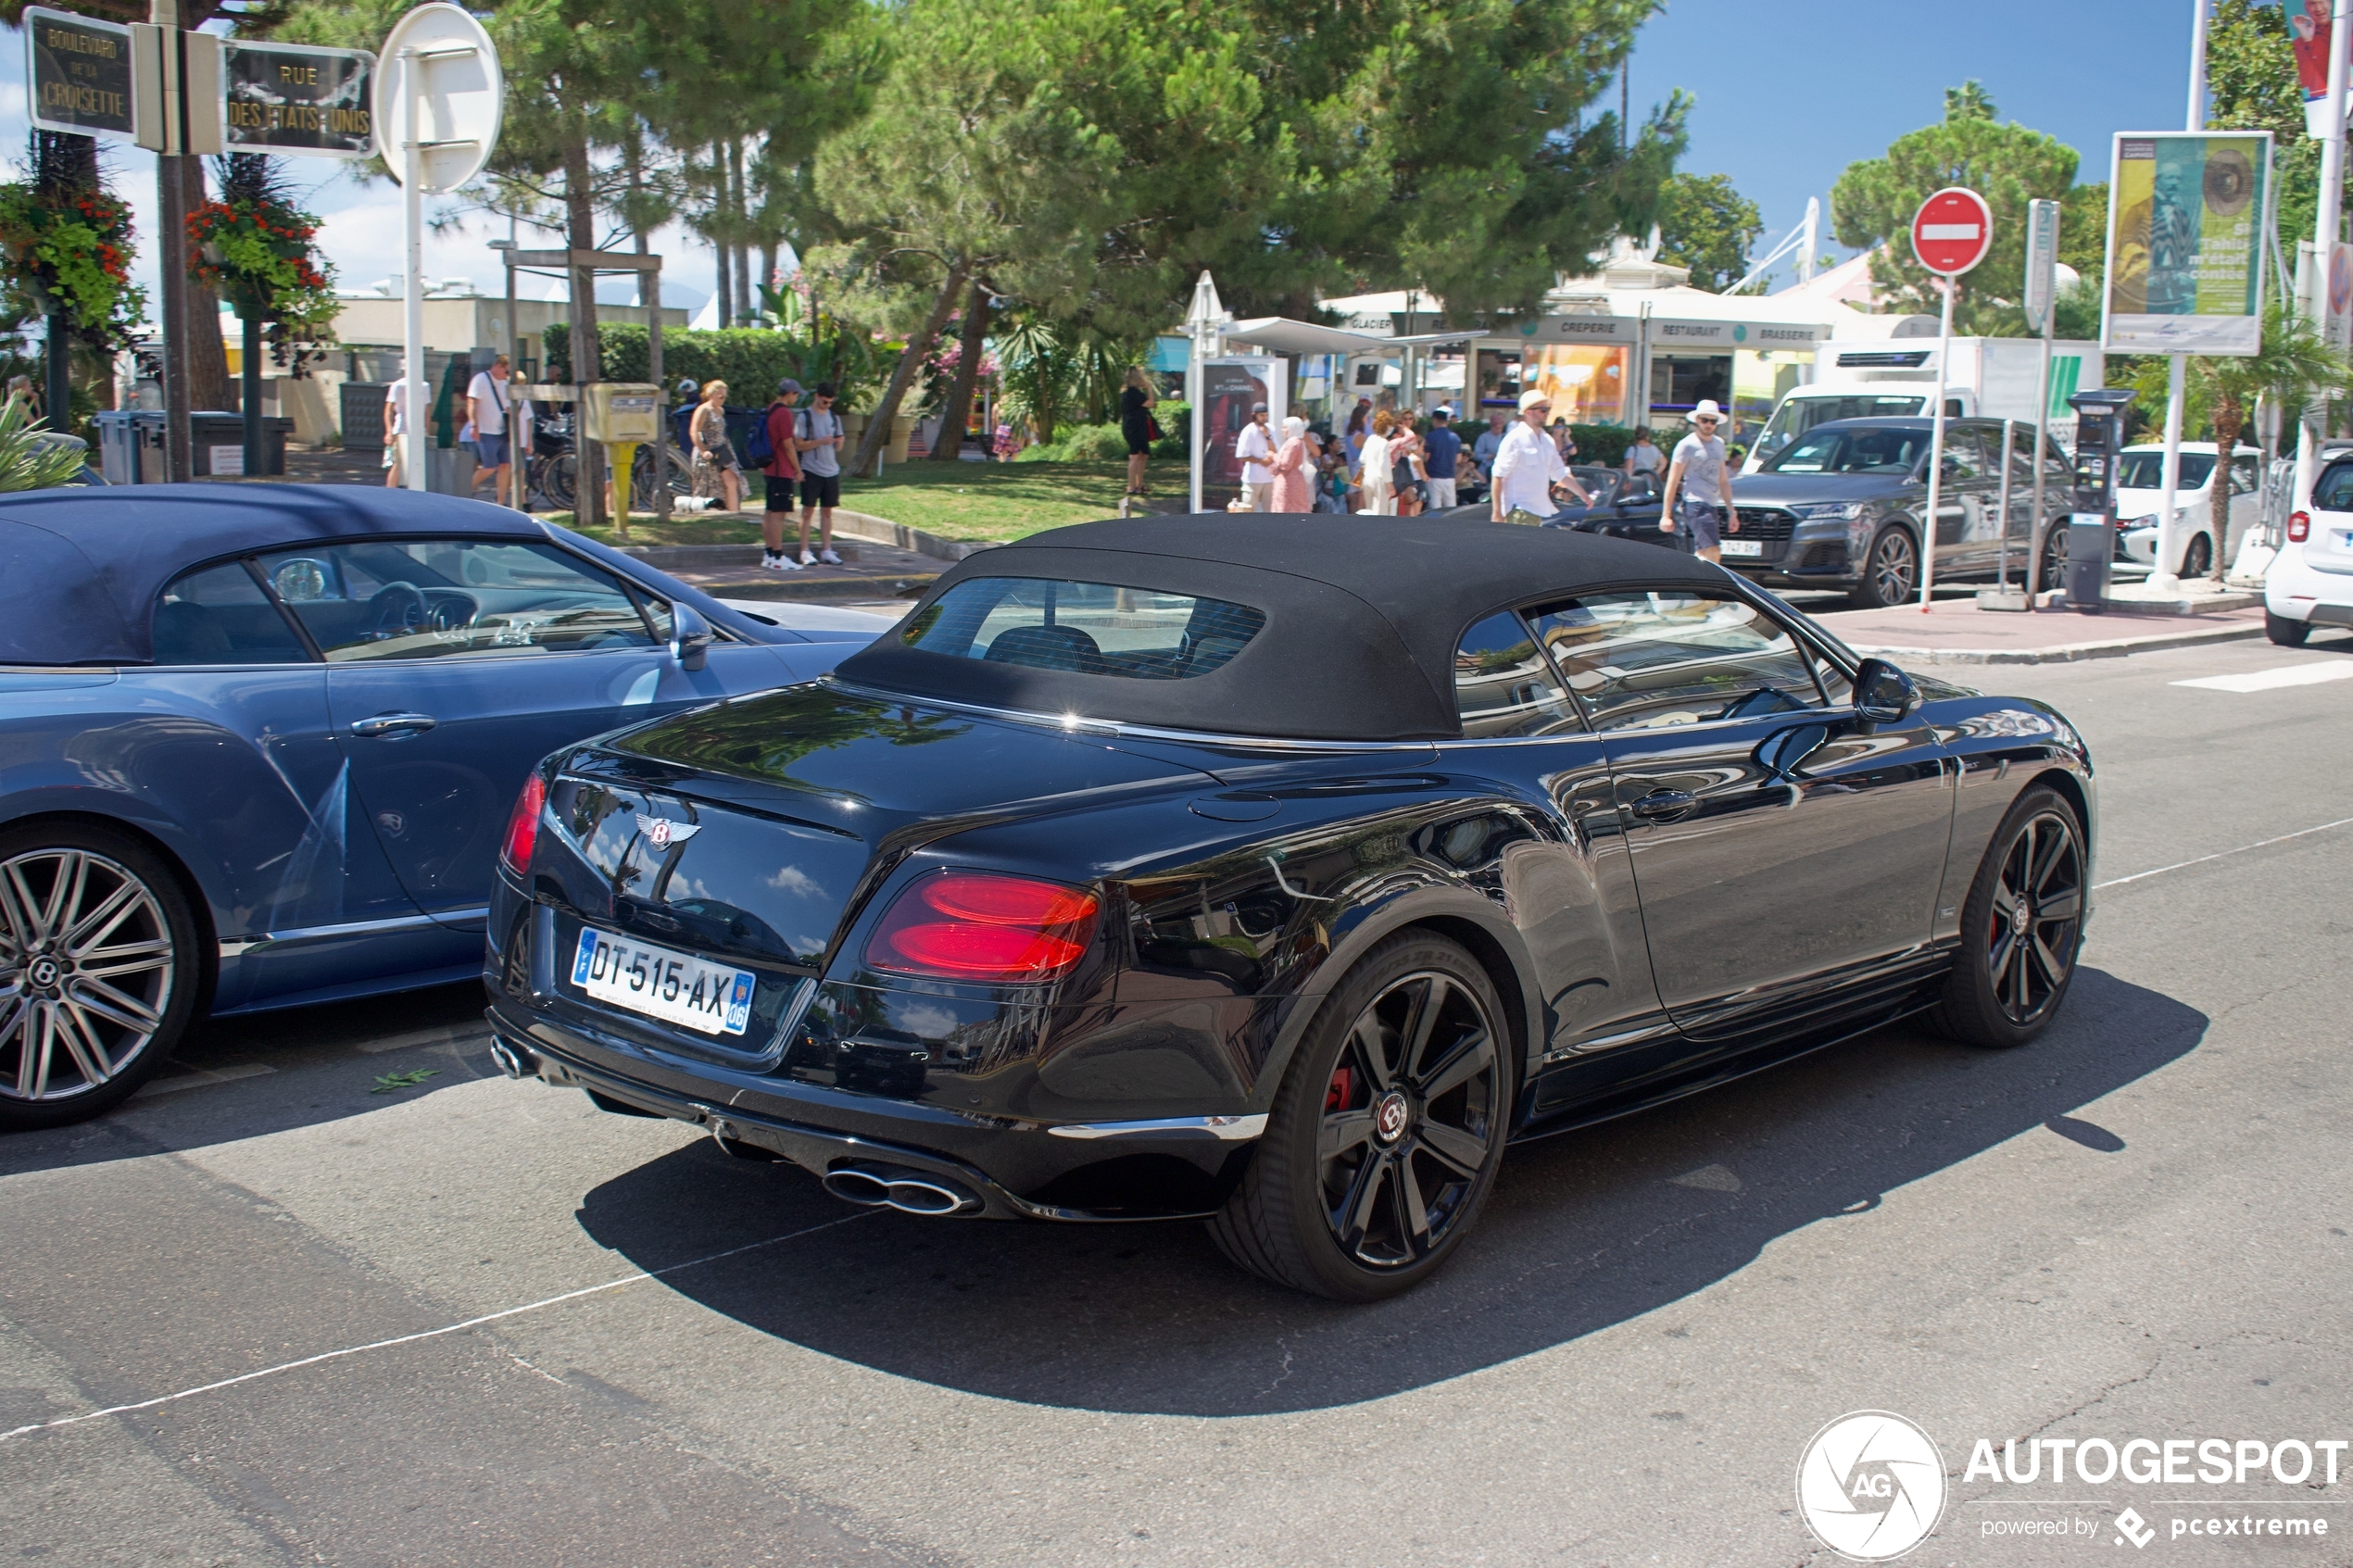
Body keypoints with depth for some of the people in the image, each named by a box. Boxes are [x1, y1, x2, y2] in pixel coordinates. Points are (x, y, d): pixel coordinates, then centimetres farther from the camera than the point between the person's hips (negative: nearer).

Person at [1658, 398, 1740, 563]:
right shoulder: (1688, 445, -4)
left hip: (1712, 506, 8)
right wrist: (1666, 515, -12)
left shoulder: (1719, 444, 17)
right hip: (1695, 504, -7)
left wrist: (1731, 512, 21)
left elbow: (1723, 480, 24)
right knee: (1713, 553, -19)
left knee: (1703, 558, 6)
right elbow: (1673, 481, -7)